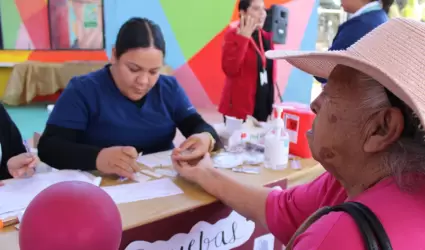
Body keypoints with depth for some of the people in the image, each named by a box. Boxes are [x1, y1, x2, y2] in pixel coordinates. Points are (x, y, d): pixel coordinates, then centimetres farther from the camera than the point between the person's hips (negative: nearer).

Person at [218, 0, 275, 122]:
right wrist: (243, 38, -22)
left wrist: (272, 102, 14)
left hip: (263, 106, 7)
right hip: (240, 106, -6)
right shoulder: (233, 34, -8)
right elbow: (230, 69, -22)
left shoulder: (266, 37, 12)